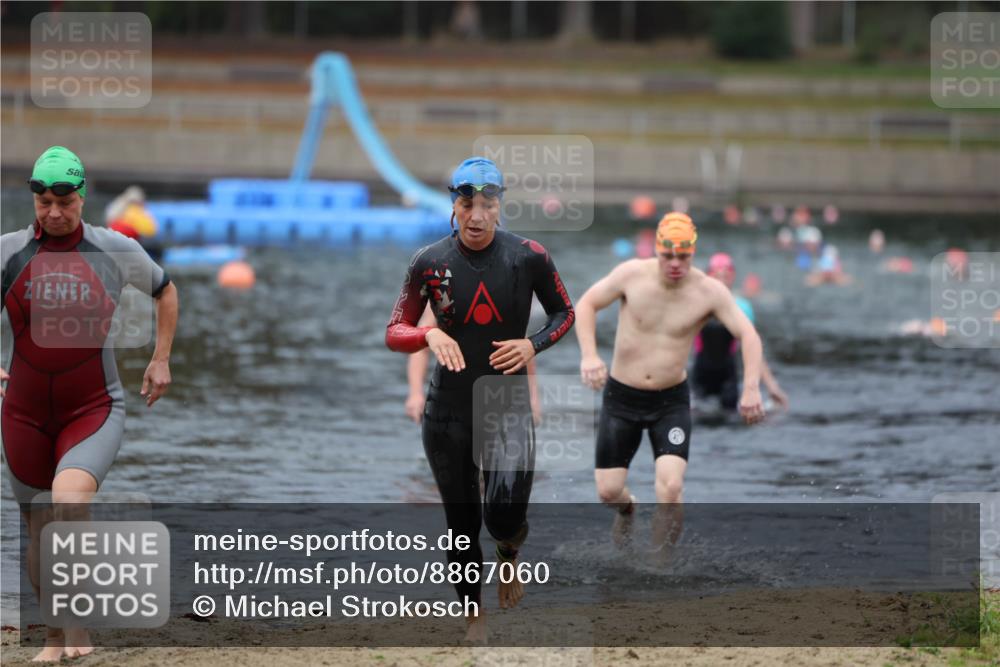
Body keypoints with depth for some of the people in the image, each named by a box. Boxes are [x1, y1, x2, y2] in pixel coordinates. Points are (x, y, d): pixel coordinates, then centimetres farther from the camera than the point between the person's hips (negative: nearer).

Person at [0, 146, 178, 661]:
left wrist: (161, 359, 16)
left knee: (69, 497, -28)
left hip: (95, 408, -2)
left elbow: (165, 291, 19)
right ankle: (54, 635, 27)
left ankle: (77, 624, -18)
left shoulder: (115, 250, 1)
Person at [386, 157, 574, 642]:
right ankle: (474, 615, 28)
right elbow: (394, 333, 1)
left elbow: (564, 313, 8)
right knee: (462, 524, 8)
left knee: (504, 517, -18)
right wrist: (430, 335, -21)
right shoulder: (429, 262, -4)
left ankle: (509, 555, 19)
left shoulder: (528, 257, -7)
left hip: (509, 405, -1)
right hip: (448, 410, 1)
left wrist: (534, 344, -11)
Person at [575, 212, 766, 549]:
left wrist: (751, 388, -26)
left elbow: (748, 335, -11)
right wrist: (589, 355, -16)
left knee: (671, 488, -19)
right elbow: (586, 305, -1)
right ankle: (627, 508, 41)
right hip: (621, 398, 1)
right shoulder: (632, 274, -11)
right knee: (608, 490, 2)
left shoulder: (709, 291, -12)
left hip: (671, 401, -1)